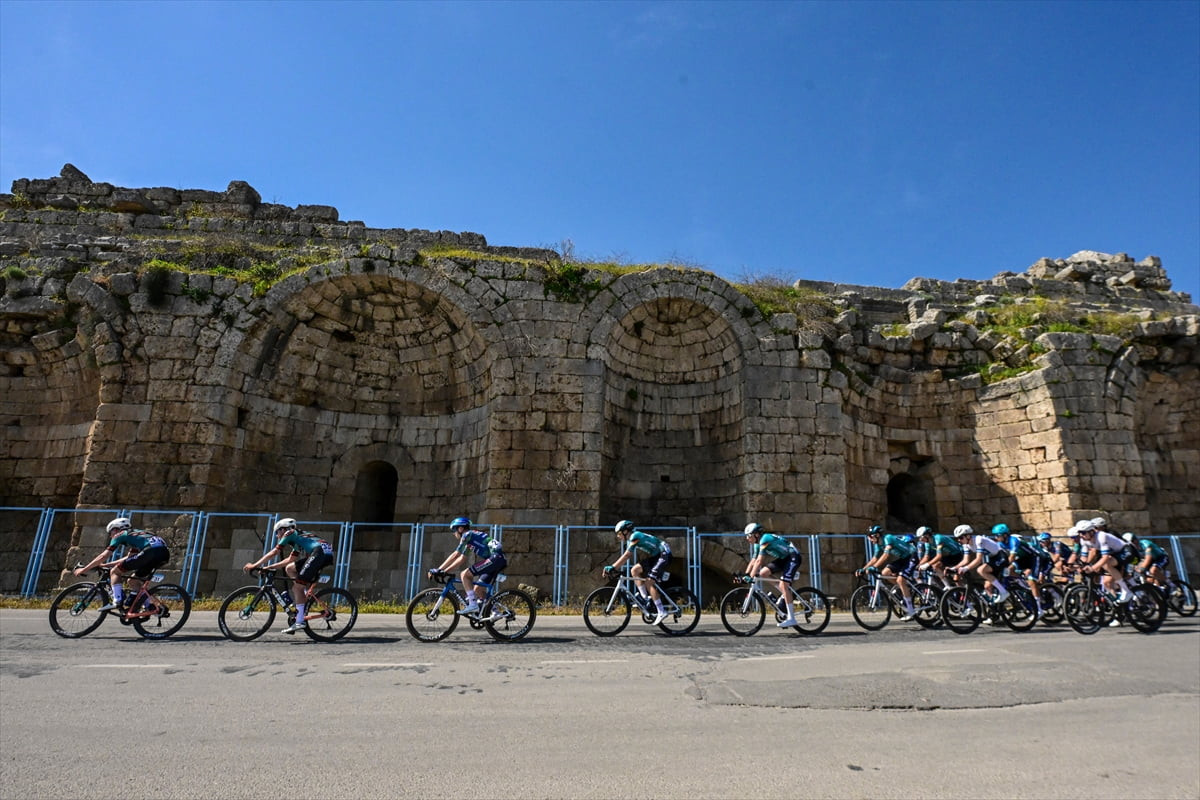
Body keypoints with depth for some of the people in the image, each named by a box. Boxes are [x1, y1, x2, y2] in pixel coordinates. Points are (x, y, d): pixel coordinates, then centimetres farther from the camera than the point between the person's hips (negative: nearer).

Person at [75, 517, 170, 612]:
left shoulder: (120, 535, 17)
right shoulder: (135, 535, 38)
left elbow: (103, 556, 15)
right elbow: (128, 559, 42)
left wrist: (84, 569, 24)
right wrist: (105, 565, 45)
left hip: (151, 551, -8)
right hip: (165, 553, 8)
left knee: (115, 572, 9)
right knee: (133, 581, 24)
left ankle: (117, 601, -3)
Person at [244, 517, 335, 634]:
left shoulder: (290, 533, 13)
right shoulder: (298, 538, 36)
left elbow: (273, 553, 11)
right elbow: (290, 559, 38)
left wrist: (254, 565, 17)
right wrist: (269, 567, 37)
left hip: (320, 552, -9)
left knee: (298, 587, -3)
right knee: (289, 568, 21)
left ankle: (299, 622, -3)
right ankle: (307, 592, 16)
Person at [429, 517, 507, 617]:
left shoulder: (467, 535, -1)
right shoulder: (470, 539, 25)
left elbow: (455, 555, -5)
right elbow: (462, 559, 28)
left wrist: (438, 570, 0)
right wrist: (445, 571, 25)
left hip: (495, 558, -9)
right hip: (501, 560, 9)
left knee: (464, 574, -8)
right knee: (477, 589, 13)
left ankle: (473, 605, -9)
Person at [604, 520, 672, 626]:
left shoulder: (635, 536, -18)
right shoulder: (630, 540, 10)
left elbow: (626, 555, -25)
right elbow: (626, 556, 7)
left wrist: (613, 567, -27)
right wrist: (612, 567, -1)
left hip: (664, 554, -9)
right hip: (655, 556, 10)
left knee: (649, 581, -16)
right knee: (634, 570, 1)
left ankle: (662, 612, -12)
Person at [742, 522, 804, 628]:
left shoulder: (765, 539, -24)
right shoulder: (757, 544, 5)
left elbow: (759, 561, -30)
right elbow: (753, 561, 5)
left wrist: (751, 577, -32)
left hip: (793, 557, -9)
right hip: (783, 559, 9)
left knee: (783, 585, -21)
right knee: (763, 573, -5)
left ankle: (791, 619, -17)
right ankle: (789, 594, 7)